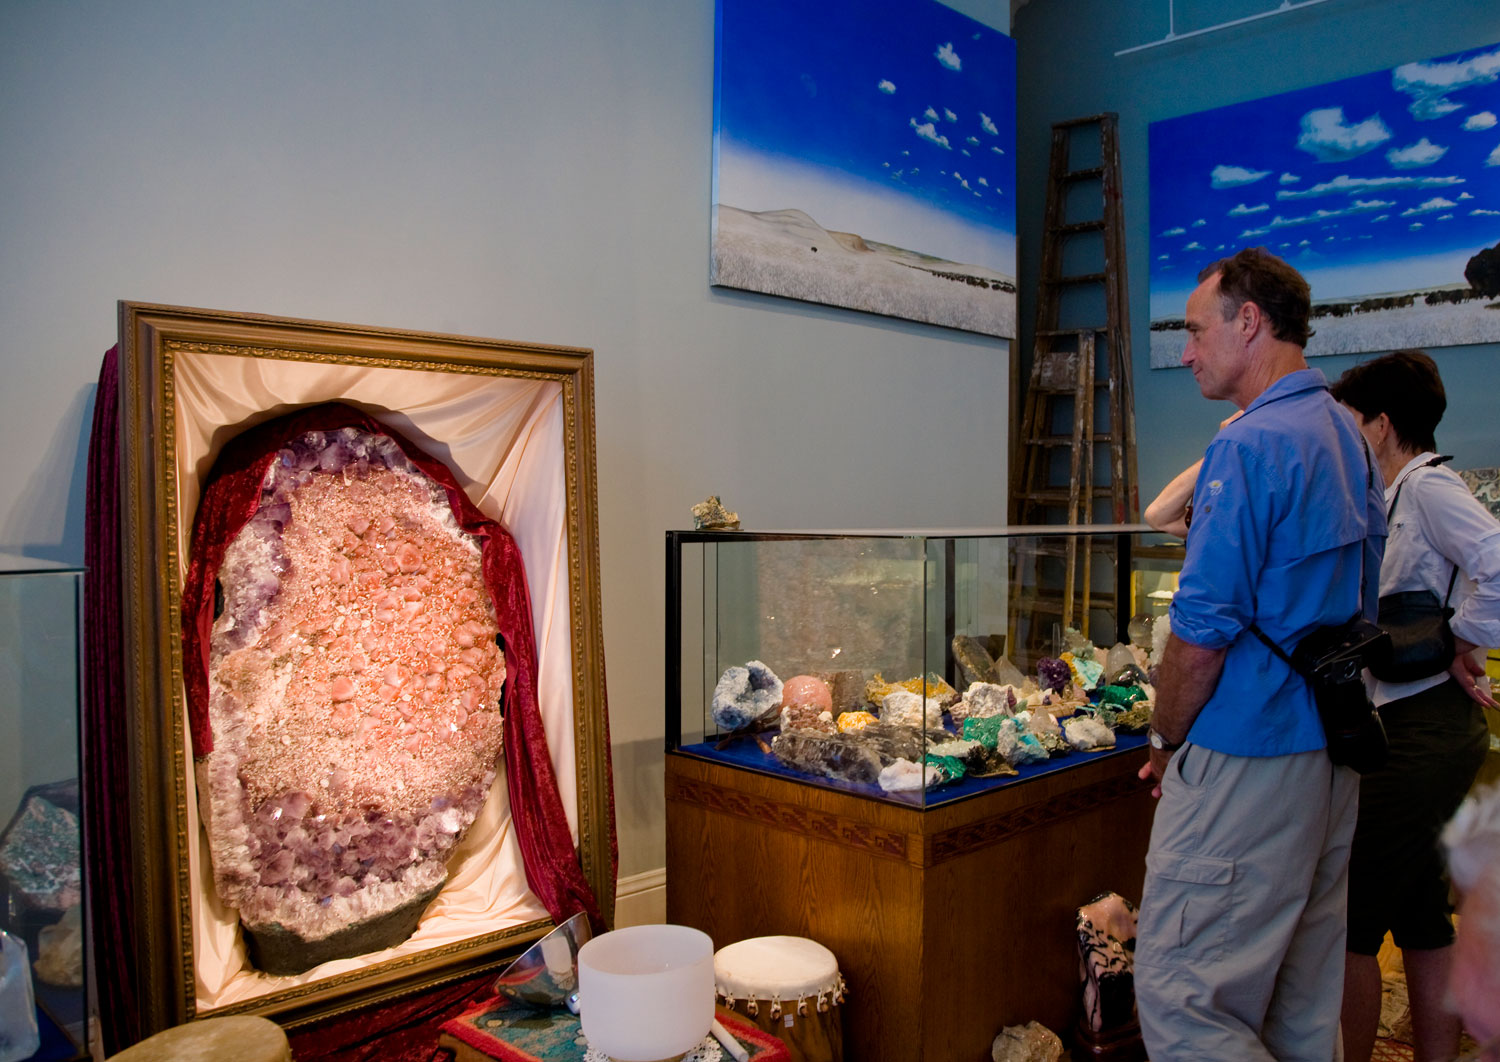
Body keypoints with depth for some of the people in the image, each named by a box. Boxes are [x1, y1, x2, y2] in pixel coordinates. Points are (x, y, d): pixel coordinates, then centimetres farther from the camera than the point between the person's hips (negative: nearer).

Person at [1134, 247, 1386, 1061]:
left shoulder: (1249, 446, -17)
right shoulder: (1347, 437, 12)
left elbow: (1202, 632, -20)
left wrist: (1167, 741, -5)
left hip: (1247, 761, -10)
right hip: (1333, 752, 10)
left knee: (1175, 993, -1)